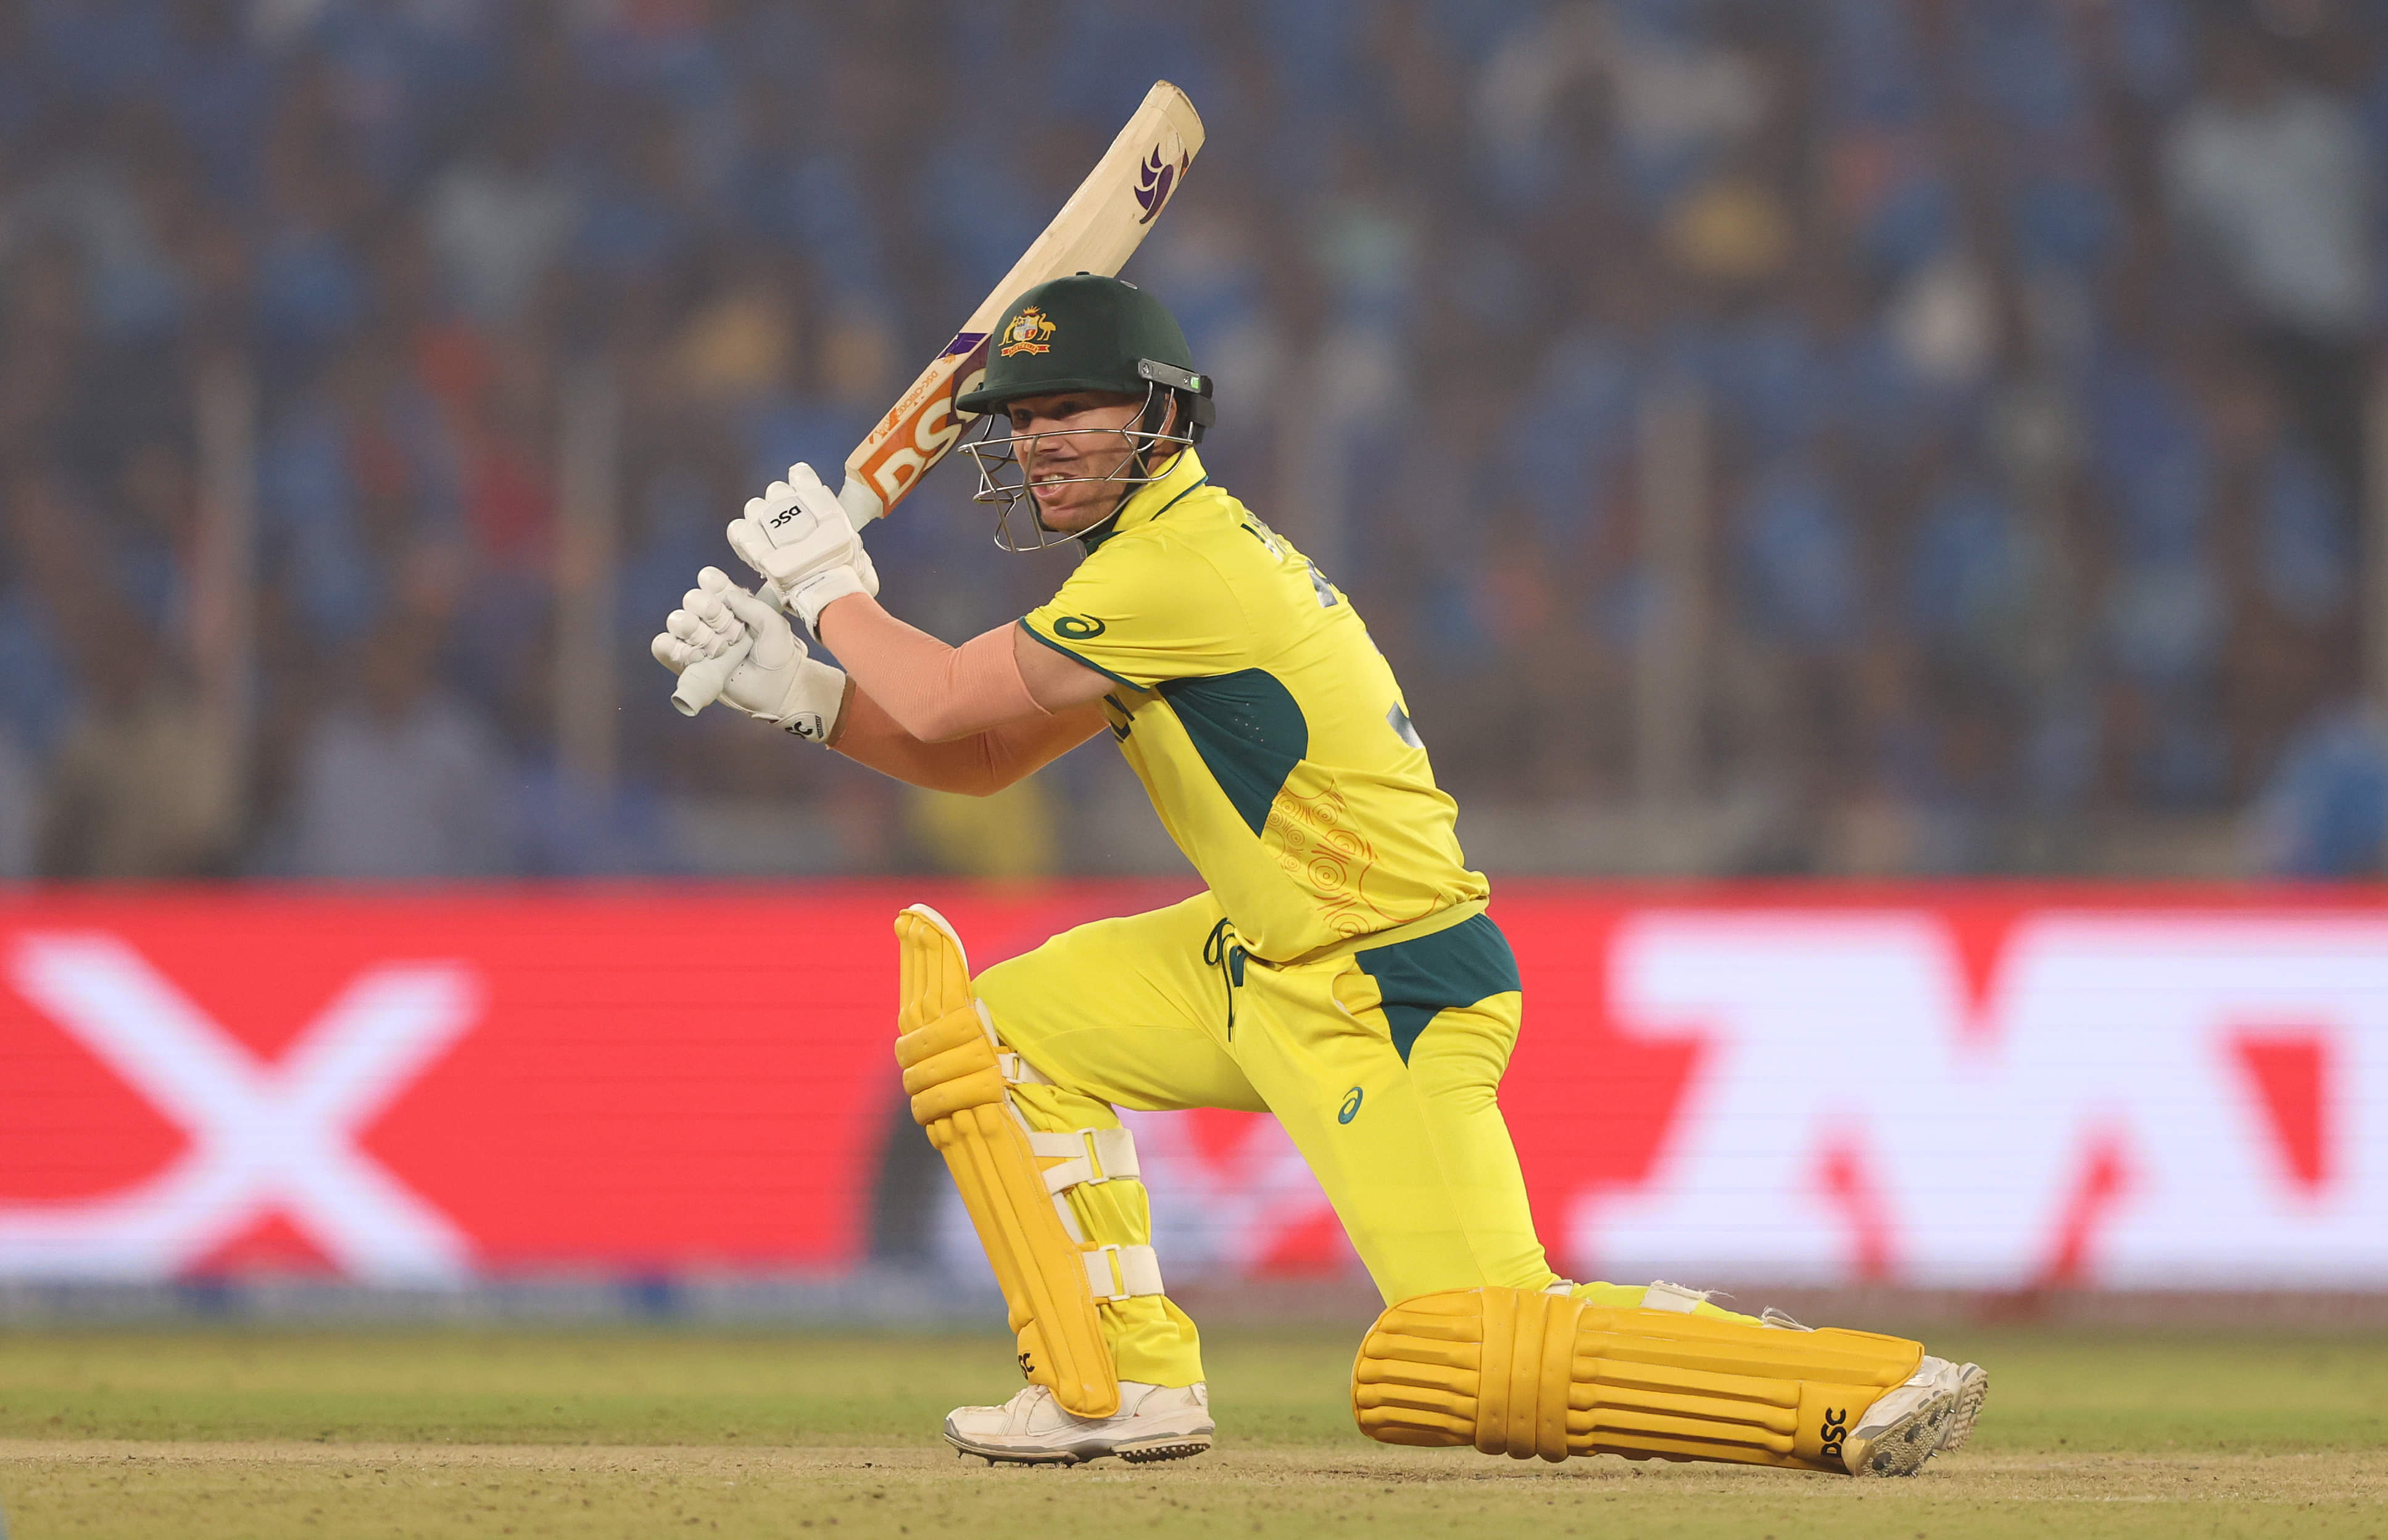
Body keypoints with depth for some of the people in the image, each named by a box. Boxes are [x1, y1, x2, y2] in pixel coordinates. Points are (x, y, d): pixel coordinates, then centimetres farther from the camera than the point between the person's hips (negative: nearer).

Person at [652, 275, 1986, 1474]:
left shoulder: (1183, 567, -18)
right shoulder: (1160, 554, 14)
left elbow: (946, 703, -15)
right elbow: (980, 758, 17)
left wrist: (836, 589, 2)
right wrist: (801, 691, 6)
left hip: (1392, 1003, -10)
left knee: (1472, 1372, -17)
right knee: (1003, 1022, 12)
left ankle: (1860, 1387, -11)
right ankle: (1128, 1383, 12)